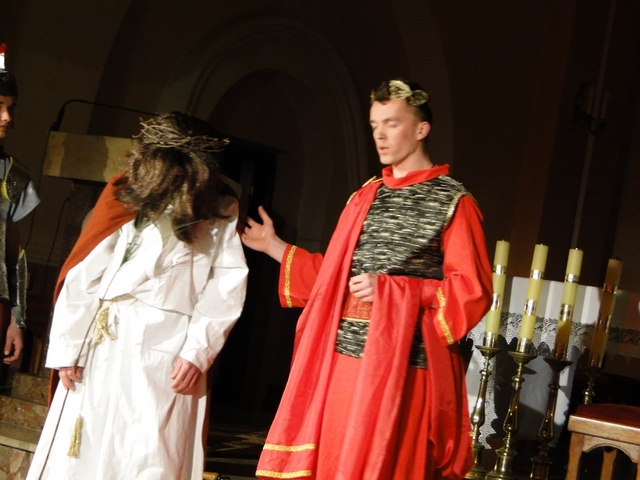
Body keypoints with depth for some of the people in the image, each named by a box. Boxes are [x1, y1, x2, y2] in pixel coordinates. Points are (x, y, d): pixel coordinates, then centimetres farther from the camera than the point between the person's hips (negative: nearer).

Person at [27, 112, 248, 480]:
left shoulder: (218, 216, 8)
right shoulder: (128, 208, 14)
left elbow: (227, 285, -3)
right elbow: (84, 280, 8)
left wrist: (199, 351, -15)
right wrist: (67, 346, -1)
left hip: (161, 357, -3)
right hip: (100, 353, 4)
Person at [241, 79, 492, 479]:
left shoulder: (453, 201, -3)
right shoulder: (367, 196, 15)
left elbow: (473, 292, -9)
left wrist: (391, 289, -16)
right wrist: (274, 247, 16)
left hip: (402, 363, -6)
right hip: (342, 355, 6)